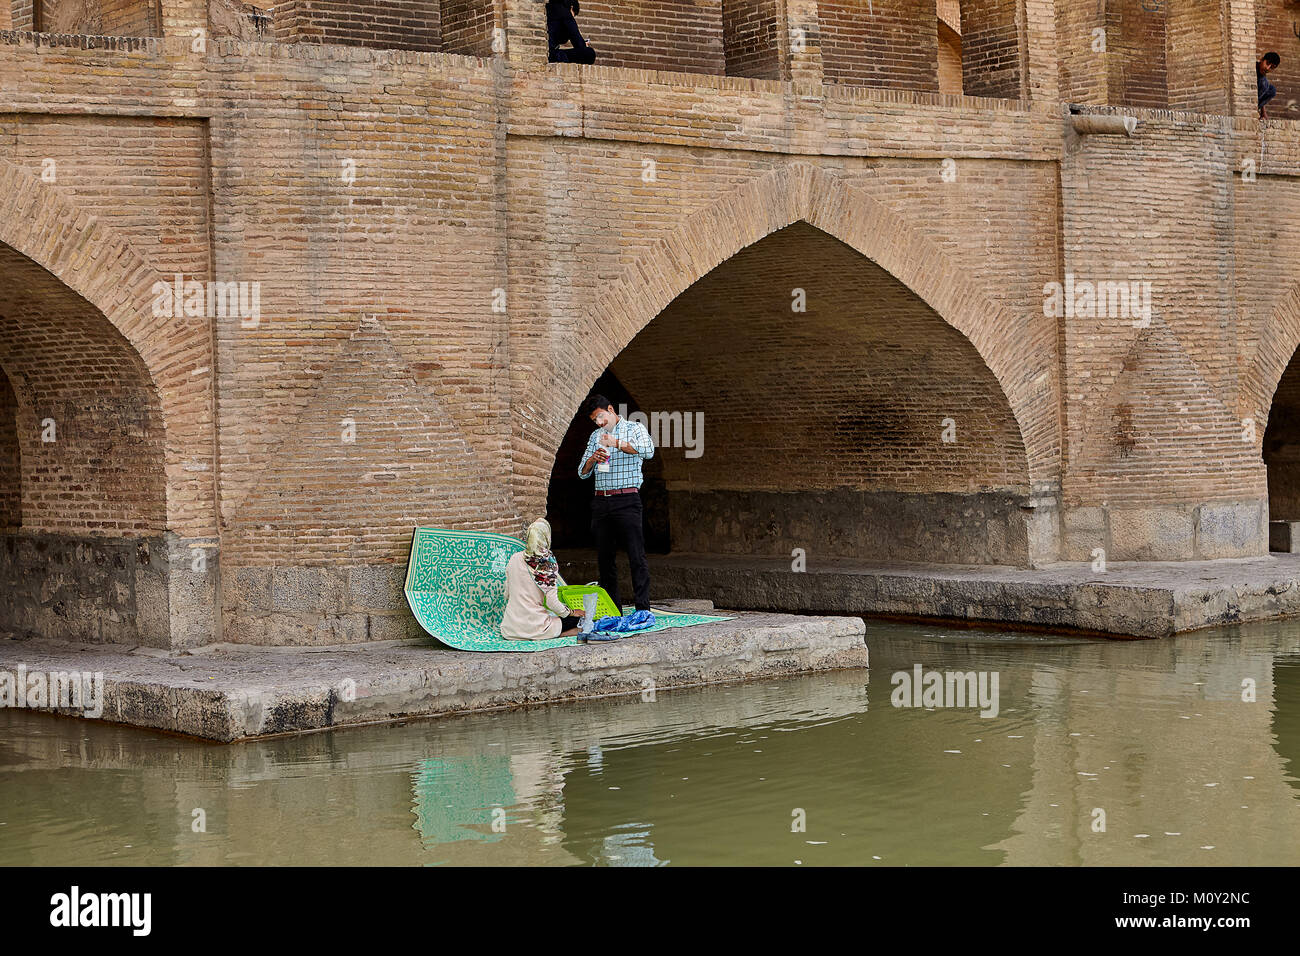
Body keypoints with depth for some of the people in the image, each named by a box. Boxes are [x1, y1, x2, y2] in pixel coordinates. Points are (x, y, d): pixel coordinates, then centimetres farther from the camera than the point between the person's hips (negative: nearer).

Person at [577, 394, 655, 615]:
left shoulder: (634, 429, 5)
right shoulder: (596, 437, 19)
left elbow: (648, 451, -15)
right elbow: (582, 472, 17)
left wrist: (617, 444, -19)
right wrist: (592, 459, -4)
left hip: (627, 500, -5)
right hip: (601, 502, 5)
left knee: (637, 557, -10)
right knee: (604, 558, 4)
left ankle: (643, 609, -12)